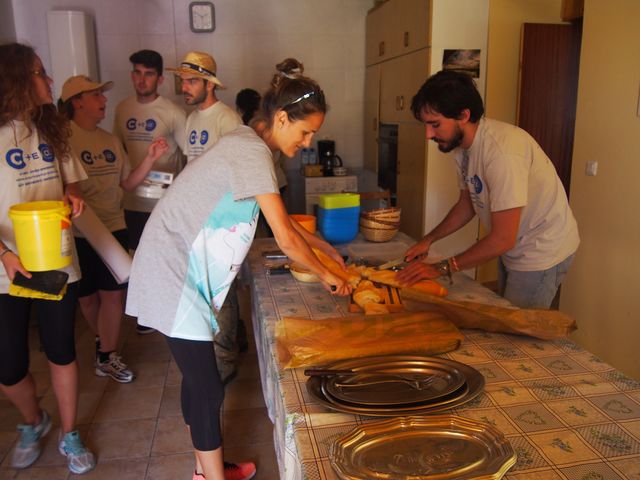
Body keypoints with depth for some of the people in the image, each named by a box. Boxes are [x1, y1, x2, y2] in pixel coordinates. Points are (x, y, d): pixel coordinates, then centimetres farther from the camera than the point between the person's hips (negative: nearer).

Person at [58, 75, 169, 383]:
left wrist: (151, 158, -3)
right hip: (79, 232, -4)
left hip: (113, 227, 5)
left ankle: (106, 356, 19)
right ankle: (103, 344, 38)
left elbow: (127, 183, 8)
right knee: (87, 295, 13)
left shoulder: (111, 141, 8)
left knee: (114, 293, 4)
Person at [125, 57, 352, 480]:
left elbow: (283, 218, 23)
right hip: (173, 274, -10)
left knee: (199, 377, 17)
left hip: (187, 271, 10)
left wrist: (324, 247, 22)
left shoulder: (248, 145, 11)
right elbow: (286, 240, -19)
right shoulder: (253, 151, -19)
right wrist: (325, 275, -4)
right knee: (207, 386, -2)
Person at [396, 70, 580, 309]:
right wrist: (428, 240, -1)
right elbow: (467, 205, 10)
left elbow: (503, 239, -30)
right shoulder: (463, 145, -5)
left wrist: (441, 268, -24)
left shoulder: (502, 150, -32)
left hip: (541, 252, -8)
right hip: (513, 249, 8)